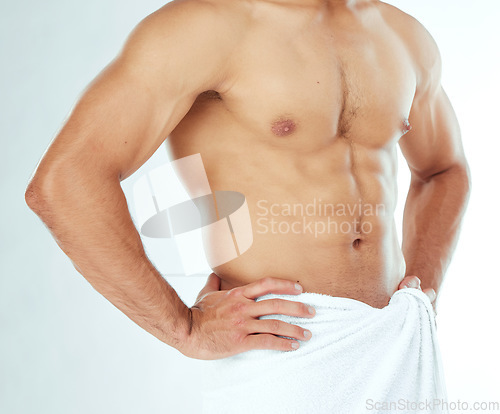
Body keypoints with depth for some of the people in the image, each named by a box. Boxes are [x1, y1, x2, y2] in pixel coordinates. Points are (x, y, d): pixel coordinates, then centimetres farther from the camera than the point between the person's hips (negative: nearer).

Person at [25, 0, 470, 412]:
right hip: (276, 350, -5)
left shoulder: (405, 37, 7)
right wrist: (186, 328, -19)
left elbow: (445, 169, 22)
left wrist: (425, 289, 8)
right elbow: (63, 181, -23)